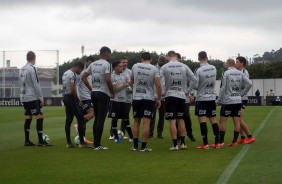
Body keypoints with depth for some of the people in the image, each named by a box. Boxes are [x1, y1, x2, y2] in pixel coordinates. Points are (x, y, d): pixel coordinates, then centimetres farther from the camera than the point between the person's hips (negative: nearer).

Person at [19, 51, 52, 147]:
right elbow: (36, 85, -15)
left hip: (24, 98, 8)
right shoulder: (32, 69, -12)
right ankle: (40, 141, -11)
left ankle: (27, 141, 11)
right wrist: (41, 98, -11)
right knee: (39, 117, -7)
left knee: (28, 118, 10)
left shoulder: (21, 69, 12)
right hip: (32, 97, -8)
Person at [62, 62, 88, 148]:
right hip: (71, 98, -10)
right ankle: (82, 142, -4)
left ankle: (68, 142, 11)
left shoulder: (65, 74, 16)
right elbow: (73, 90, -21)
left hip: (65, 97, 10)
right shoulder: (73, 75, -14)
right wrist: (78, 100, -11)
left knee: (68, 120, 10)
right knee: (80, 119, -5)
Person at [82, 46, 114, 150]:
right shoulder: (106, 64, -10)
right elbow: (108, 79, -21)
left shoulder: (93, 64, 12)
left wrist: (91, 89, 15)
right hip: (103, 94, -7)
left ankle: (95, 143, 17)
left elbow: (83, 77, 13)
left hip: (94, 93, 7)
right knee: (101, 119, -4)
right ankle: (97, 145, -3)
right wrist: (112, 92, -9)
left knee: (97, 118, 14)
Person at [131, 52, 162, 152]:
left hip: (136, 98, 2)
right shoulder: (154, 69, -4)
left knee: (136, 122, 12)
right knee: (146, 123, -2)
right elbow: (158, 85, -9)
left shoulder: (135, 66, 3)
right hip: (149, 99, -2)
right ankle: (143, 147, -4)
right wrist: (159, 99, 0)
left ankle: (135, 146, 14)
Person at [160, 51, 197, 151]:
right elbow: (194, 79, 3)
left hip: (170, 96, -3)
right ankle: (183, 143, 17)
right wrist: (187, 90, 11)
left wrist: (163, 92, 4)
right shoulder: (184, 66, 4)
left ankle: (175, 145, -2)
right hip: (181, 96, 3)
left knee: (172, 121, -1)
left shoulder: (164, 67, -5)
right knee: (180, 119, 16)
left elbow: (161, 83, -12)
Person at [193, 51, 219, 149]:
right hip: (212, 97, 5)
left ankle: (205, 144, -7)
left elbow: (195, 86, -13)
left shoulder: (199, 71, -15)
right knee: (213, 120, 9)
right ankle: (217, 143, 10)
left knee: (202, 120, -3)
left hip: (201, 98, -5)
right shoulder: (214, 68, 1)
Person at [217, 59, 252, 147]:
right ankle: (234, 141, 8)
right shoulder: (240, 73, 5)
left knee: (222, 120, -1)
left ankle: (221, 142, -4)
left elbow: (223, 88, -10)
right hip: (238, 100, 5)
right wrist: (242, 93, 7)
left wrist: (218, 100, -2)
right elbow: (249, 84, -1)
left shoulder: (226, 73, -9)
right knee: (236, 121, 6)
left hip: (227, 101, -5)